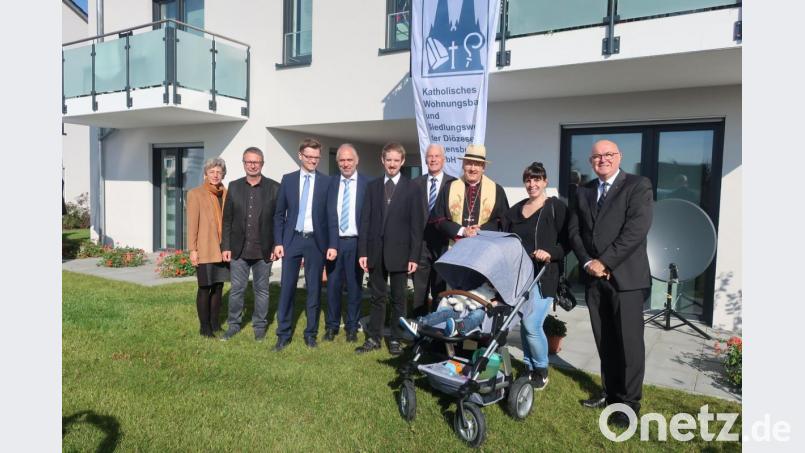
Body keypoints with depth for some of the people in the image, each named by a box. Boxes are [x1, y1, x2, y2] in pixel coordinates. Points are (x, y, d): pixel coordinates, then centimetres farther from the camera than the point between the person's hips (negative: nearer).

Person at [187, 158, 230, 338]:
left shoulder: (226, 194, 9)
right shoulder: (196, 194, -1)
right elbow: (192, 224, -4)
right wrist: (192, 249, -8)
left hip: (223, 249, 4)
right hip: (205, 250, -4)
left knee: (218, 287, 10)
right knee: (205, 288, 1)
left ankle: (215, 323, 23)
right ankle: (204, 327, 11)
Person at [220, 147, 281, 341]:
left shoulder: (274, 187, -1)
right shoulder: (234, 187, 5)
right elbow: (227, 219, 5)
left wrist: (277, 245, -6)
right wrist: (226, 247, 1)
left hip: (264, 250, -1)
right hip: (239, 250, 2)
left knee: (261, 290, 10)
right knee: (236, 289, 9)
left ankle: (260, 326, 23)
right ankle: (233, 325, 24)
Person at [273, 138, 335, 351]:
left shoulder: (326, 182, 1)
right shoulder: (288, 179, 5)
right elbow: (279, 214, 6)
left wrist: (332, 245, -6)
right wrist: (278, 242, -1)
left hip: (316, 241, -1)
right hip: (292, 239, 1)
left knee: (314, 289, 6)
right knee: (287, 288, 2)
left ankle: (311, 333, 19)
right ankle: (283, 334, 13)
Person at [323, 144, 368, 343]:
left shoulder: (367, 183, -1)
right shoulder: (331, 183, 6)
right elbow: (326, 213, 6)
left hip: (356, 242, -2)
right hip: (334, 242, 2)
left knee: (354, 286, 7)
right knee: (333, 285, 7)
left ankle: (352, 327, 21)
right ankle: (331, 325, 23)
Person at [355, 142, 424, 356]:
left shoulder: (412, 189, 0)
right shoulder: (372, 187, 8)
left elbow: (416, 225, -4)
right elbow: (365, 220, 5)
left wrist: (414, 256, -9)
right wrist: (362, 251, -1)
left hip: (399, 252, -2)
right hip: (376, 251, 3)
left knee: (398, 298, 8)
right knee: (377, 297, 11)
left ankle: (396, 340, 19)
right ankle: (373, 338, 21)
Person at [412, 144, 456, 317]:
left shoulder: (453, 183, -1)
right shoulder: (416, 183, 7)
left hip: (442, 244, -2)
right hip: (420, 243, 2)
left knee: (440, 290, 8)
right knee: (419, 290, 9)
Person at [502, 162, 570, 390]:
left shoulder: (556, 207, -3)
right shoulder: (515, 210, 13)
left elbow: (567, 242, -6)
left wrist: (550, 253, -22)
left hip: (543, 276, -5)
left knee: (532, 325, -8)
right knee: (524, 324, 11)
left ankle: (541, 370, 14)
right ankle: (528, 367, 26)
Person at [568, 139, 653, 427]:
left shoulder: (638, 185, -2)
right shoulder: (584, 191, 14)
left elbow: (636, 229, -14)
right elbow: (574, 231, 9)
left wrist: (605, 261, -15)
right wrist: (587, 262, -7)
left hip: (625, 275, -5)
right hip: (594, 277, 5)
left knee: (629, 342, 1)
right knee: (604, 342, 12)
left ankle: (629, 402, 14)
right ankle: (610, 393, 26)